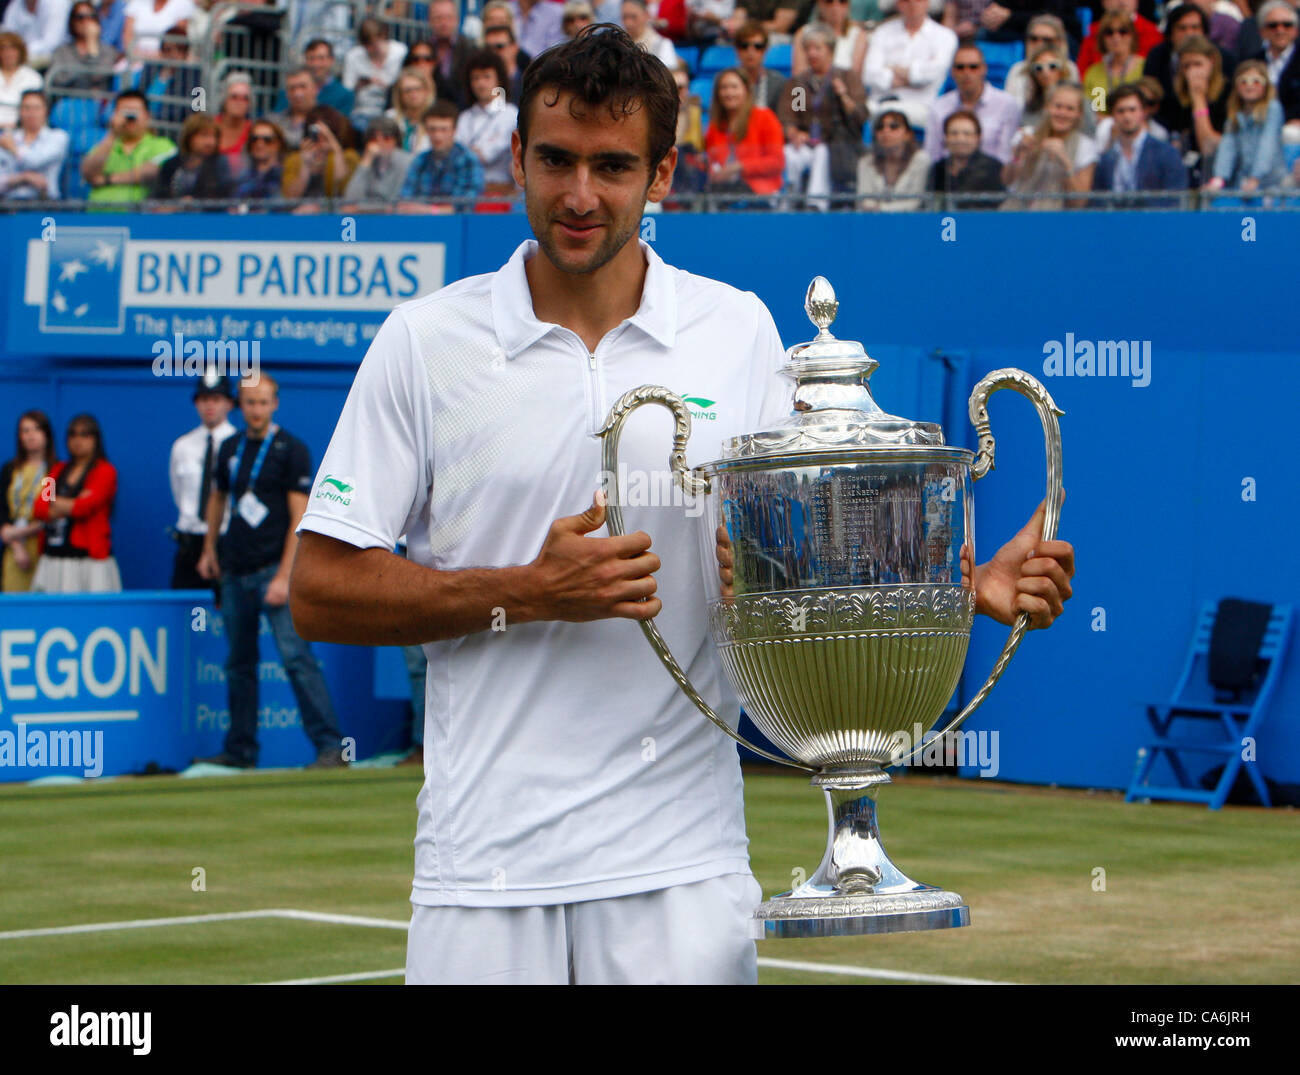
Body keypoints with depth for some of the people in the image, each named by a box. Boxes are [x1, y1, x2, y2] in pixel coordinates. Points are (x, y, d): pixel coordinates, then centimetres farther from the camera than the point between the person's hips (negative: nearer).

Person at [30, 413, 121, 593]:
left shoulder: (104, 471, 1)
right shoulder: (58, 471, 18)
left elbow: (86, 506, -11)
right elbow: (38, 509, 7)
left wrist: (56, 503, 4)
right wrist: (71, 506, -8)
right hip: (53, 558, 5)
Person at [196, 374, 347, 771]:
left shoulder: (291, 449, -4)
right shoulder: (230, 448, 13)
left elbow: (299, 517, -10)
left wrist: (284, 577, -16)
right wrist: (210, 549, 27)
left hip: (273, 570, -6)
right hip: (235, 572, 6)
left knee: (295, 655, -16)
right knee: (239, 663, 9)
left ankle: (330, 745, -18)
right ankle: (240, 750, 16)